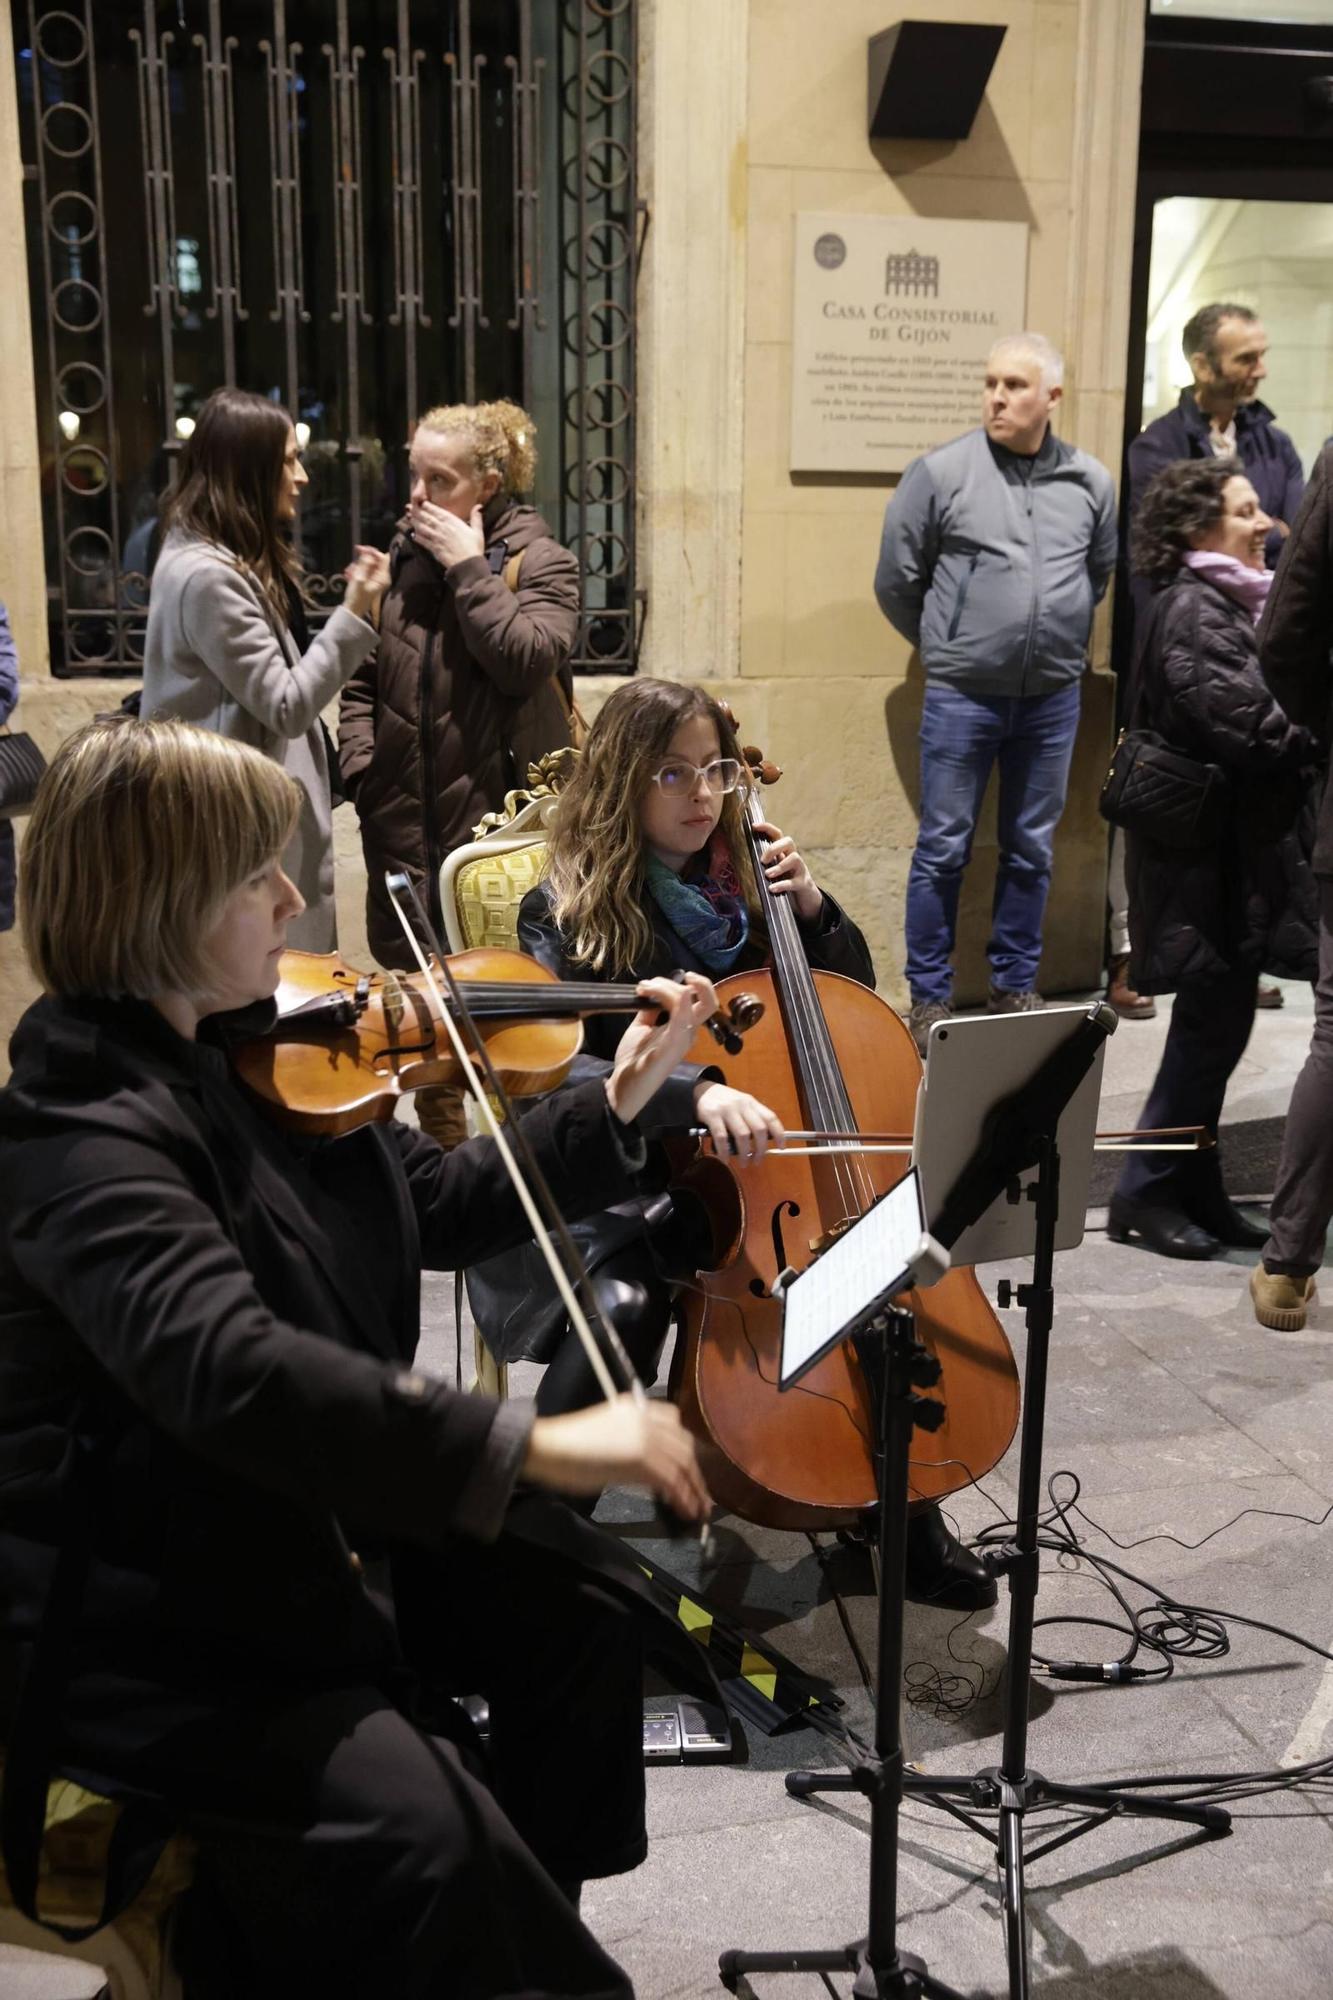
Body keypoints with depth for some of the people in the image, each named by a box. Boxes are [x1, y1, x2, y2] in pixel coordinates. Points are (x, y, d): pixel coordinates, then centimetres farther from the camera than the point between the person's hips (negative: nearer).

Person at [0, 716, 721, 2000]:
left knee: (586, 1604, 7)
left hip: (311, 1515, 9)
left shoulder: (259, 1051, 1)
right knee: (415, 1829, -25)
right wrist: (527, 1445, -46)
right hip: (144, 1613, -9)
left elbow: (437, 1210, 12)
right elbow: (228, 1364, -41)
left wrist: (618, 1101, 4)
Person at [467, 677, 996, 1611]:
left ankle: (907, 1517, 5)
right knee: (623, 1311, -33)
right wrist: (695, 1090, -36)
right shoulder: (569, 913, -7)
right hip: (619, 1189, -4)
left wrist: (812, 905, -3)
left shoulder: (742, 886, 8)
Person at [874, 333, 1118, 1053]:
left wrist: (1061, 639, 16)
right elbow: (897, 581, 2)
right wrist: (945, 646, 9)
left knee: (1031, 851, 11)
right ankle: (930, 998, 12)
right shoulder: (940, 473, -6)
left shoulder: (1090, 482, 4)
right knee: (943, 849, 1)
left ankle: (1015, 989, 24)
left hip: (1053, 697, 3)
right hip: (962, 696, -3)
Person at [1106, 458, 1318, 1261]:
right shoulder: (1193, 610, -14)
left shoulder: (1234, 602, 16)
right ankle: (1146, 1192, 8)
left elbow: (1272, 710, 15)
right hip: (1210, 852, -9)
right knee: (1212, 1023, -3)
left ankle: (1196, 1188, 22)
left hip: (1242, 843, 9)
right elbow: (1248, 726, -22)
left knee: (1218, 1022, 12)